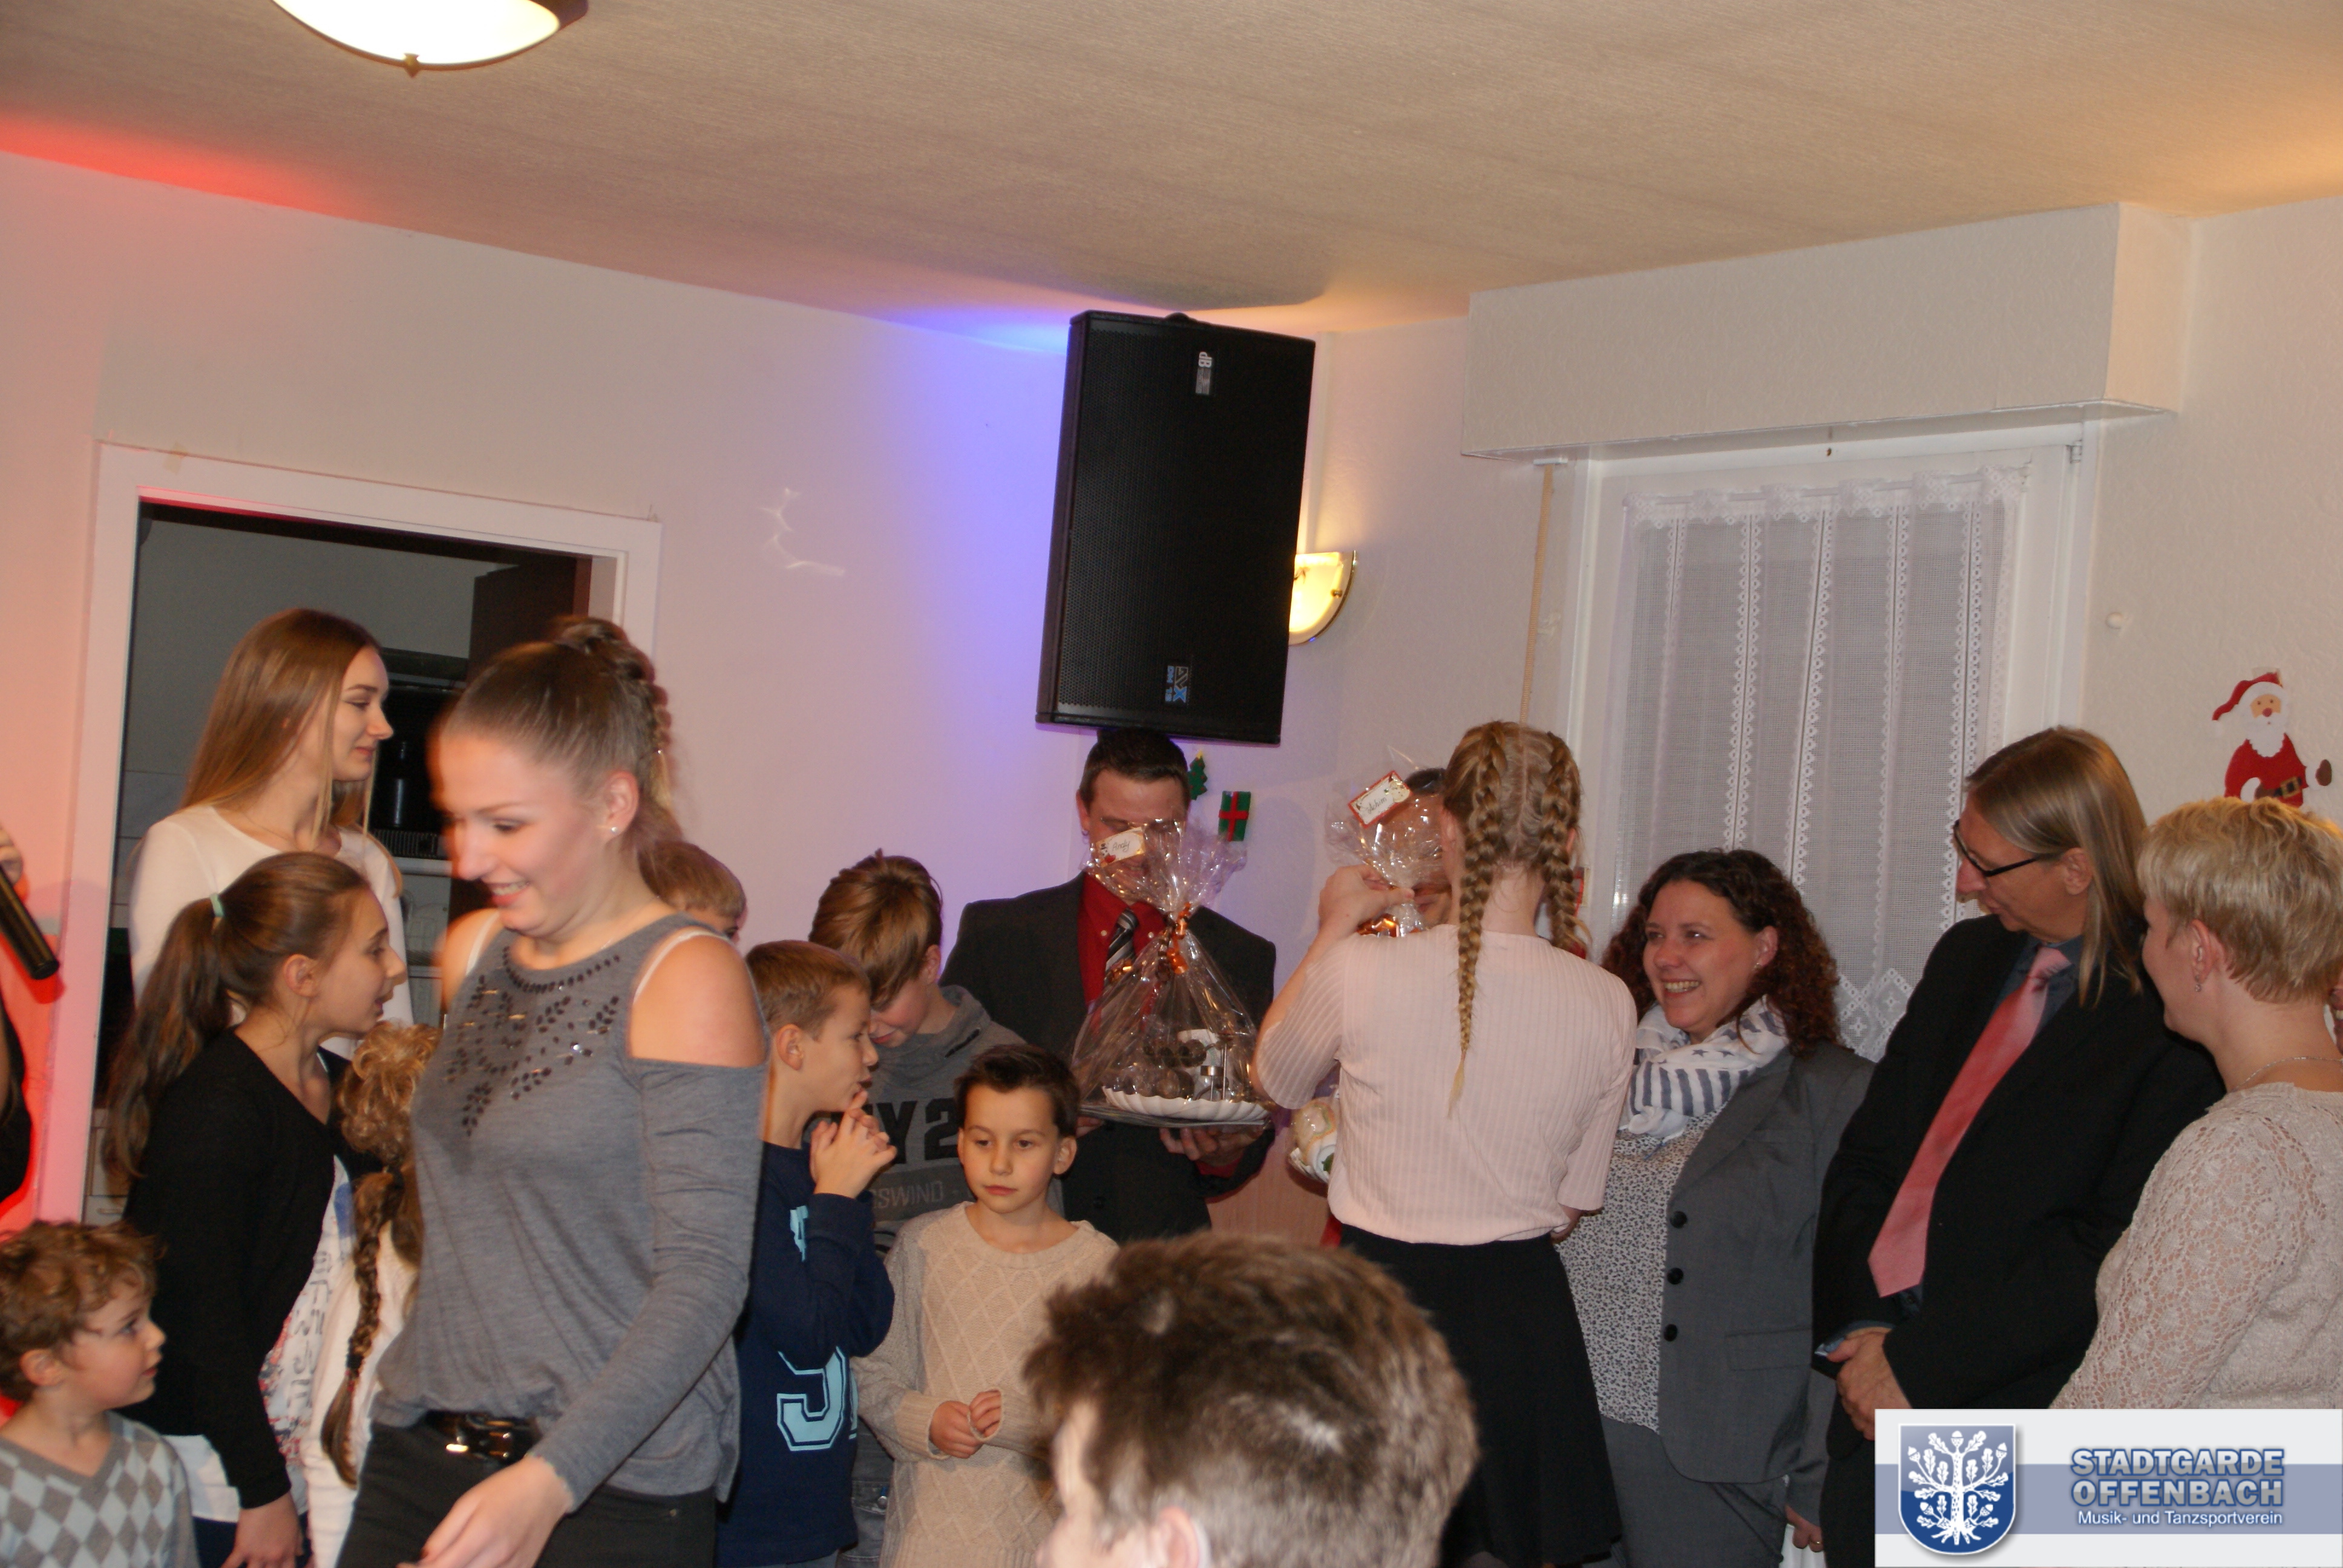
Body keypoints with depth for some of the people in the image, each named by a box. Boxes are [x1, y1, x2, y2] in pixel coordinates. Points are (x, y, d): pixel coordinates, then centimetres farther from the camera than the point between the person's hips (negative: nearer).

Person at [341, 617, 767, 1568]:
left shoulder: (686, 978, -11)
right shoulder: (471, 952, 9)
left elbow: (704, 1277, -17)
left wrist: (550, 1480, -26)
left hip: (611, 1491, -6)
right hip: (417, 1456, 6)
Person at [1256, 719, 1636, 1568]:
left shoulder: (1359, 972, -14)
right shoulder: (1607, 1005, -6)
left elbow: (1274, 1078, 9)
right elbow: (1573, 1202, 5)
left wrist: (1334, 929, 18)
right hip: (1526, 1315, 2)